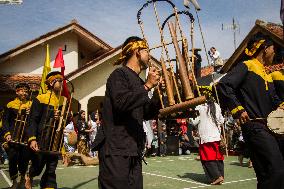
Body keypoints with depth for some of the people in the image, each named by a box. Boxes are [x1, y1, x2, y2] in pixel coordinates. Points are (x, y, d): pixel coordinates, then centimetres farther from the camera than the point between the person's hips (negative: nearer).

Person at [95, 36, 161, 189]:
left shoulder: (138, 81, 20)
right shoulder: (119, 74, -5)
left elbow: (147, 114, 20)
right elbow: (121, 103, -22)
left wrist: (157, 92, 8)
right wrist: (147, 86, -17)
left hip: (133, 151, 8)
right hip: (116, 149, -8)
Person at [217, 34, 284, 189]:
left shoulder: (266, 75, 22)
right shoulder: (246, 67, -5)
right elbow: (223, 86, -17)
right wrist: (238, 109, -18)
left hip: (266, 128, 10)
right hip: (255, 127, -9)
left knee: (266, 175, 11)